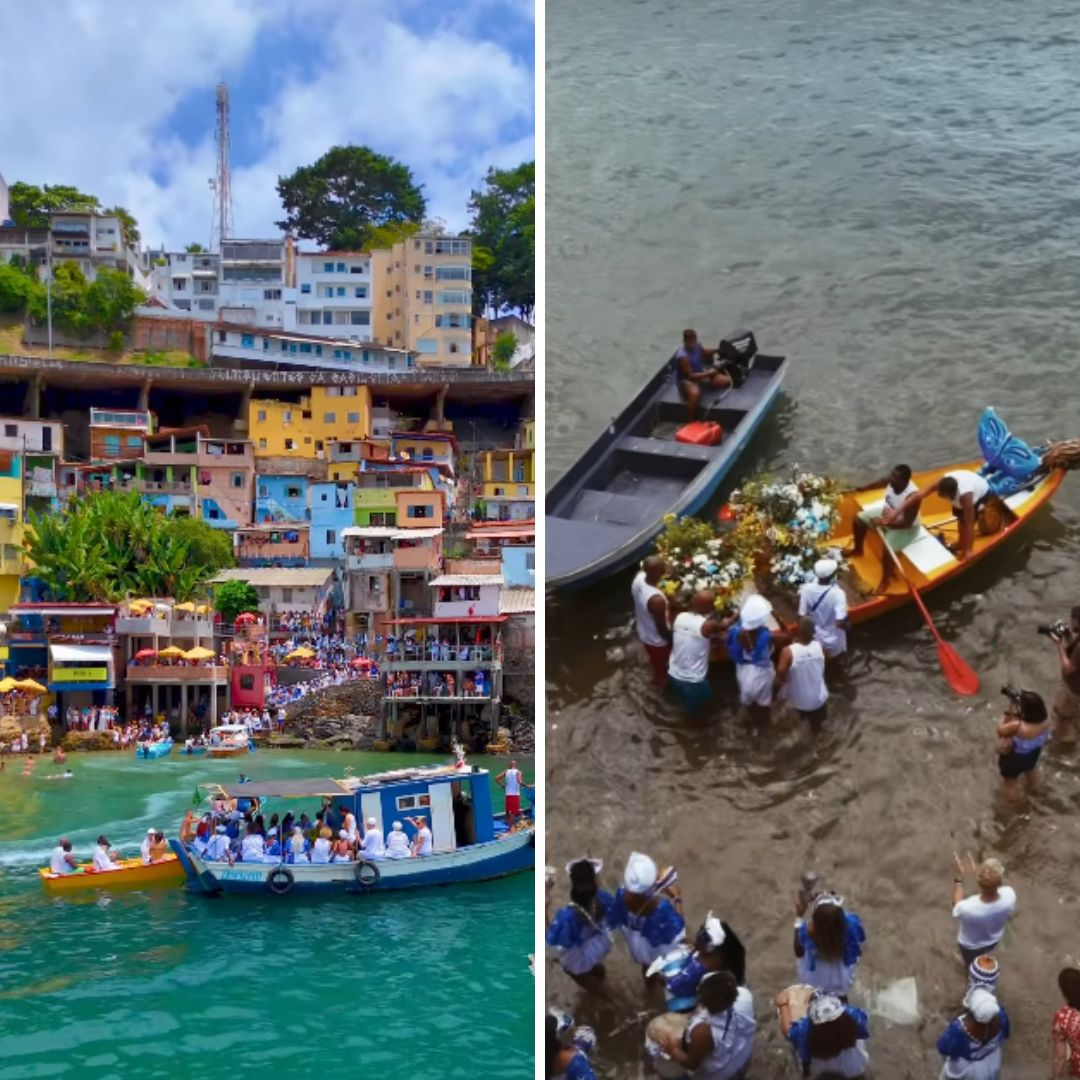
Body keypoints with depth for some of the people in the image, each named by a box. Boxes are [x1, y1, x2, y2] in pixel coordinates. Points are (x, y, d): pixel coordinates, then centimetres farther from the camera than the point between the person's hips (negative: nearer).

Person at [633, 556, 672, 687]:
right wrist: (672, 640, -9)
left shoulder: (638, 578, -22)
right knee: (661, 665, 26)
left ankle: (657, 677, 65)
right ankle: (663, 684, 54)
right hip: (657, 639, -7)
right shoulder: (656, 599, -45)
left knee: (654, 660, 37)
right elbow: (662, 629, -29)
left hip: (643, 631, 7)